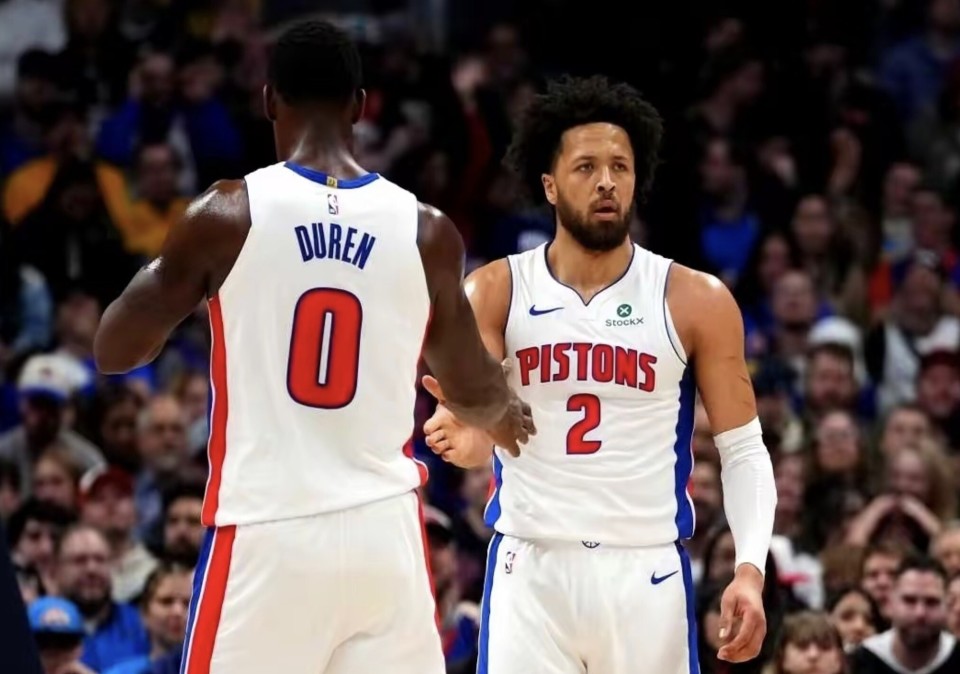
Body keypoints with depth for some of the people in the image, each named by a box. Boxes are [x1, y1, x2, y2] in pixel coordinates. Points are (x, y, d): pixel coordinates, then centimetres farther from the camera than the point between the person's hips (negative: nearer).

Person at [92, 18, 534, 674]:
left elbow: (114, 352, 5)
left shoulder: (226, 215, -4)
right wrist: (510, 416, 42)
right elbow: (473, 391, 17)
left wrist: (166, 272, 26)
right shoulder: (427, 231, 3)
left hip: (266, 534, -2)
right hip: (385, 532, 2)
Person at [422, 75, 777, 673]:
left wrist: (750, 569, -12)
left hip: (647, 573, 0)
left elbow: (744, 450, 2)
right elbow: (472, 420, -8)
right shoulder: (495, 292, 1)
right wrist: (467, 437, -34)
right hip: (530, 569, 0)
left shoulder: (697, 301, 0)